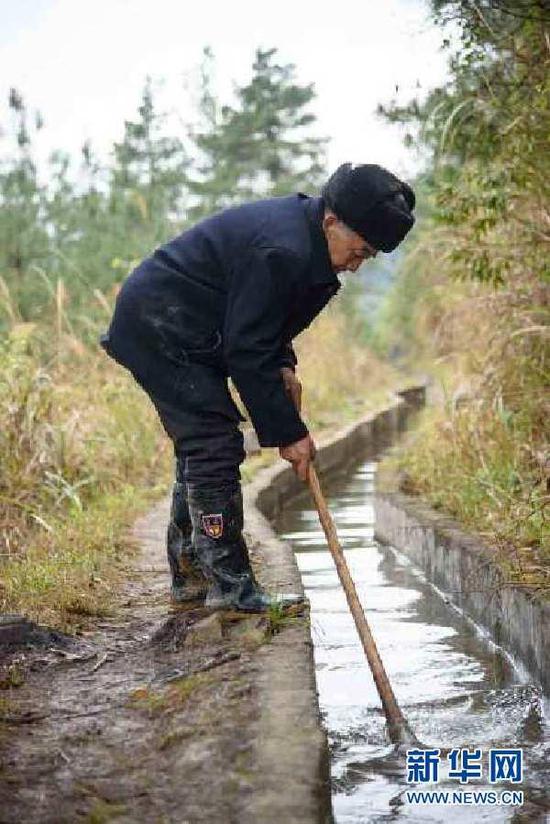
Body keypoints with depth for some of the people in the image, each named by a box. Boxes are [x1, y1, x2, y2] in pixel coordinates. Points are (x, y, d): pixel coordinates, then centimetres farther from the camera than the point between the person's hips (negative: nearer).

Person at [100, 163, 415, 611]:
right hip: (159, 328, -11)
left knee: (203, 444, 13)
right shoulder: (283, 251, -26)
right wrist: (288, 433, -18)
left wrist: (283, 367, 3)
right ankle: (230, 586, -9)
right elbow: (247, 353, -24)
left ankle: (191, 576, 20)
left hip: (175, 330, 11)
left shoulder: (297, 228, 6)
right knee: (215, 445, -13)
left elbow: (258, 321, 18)